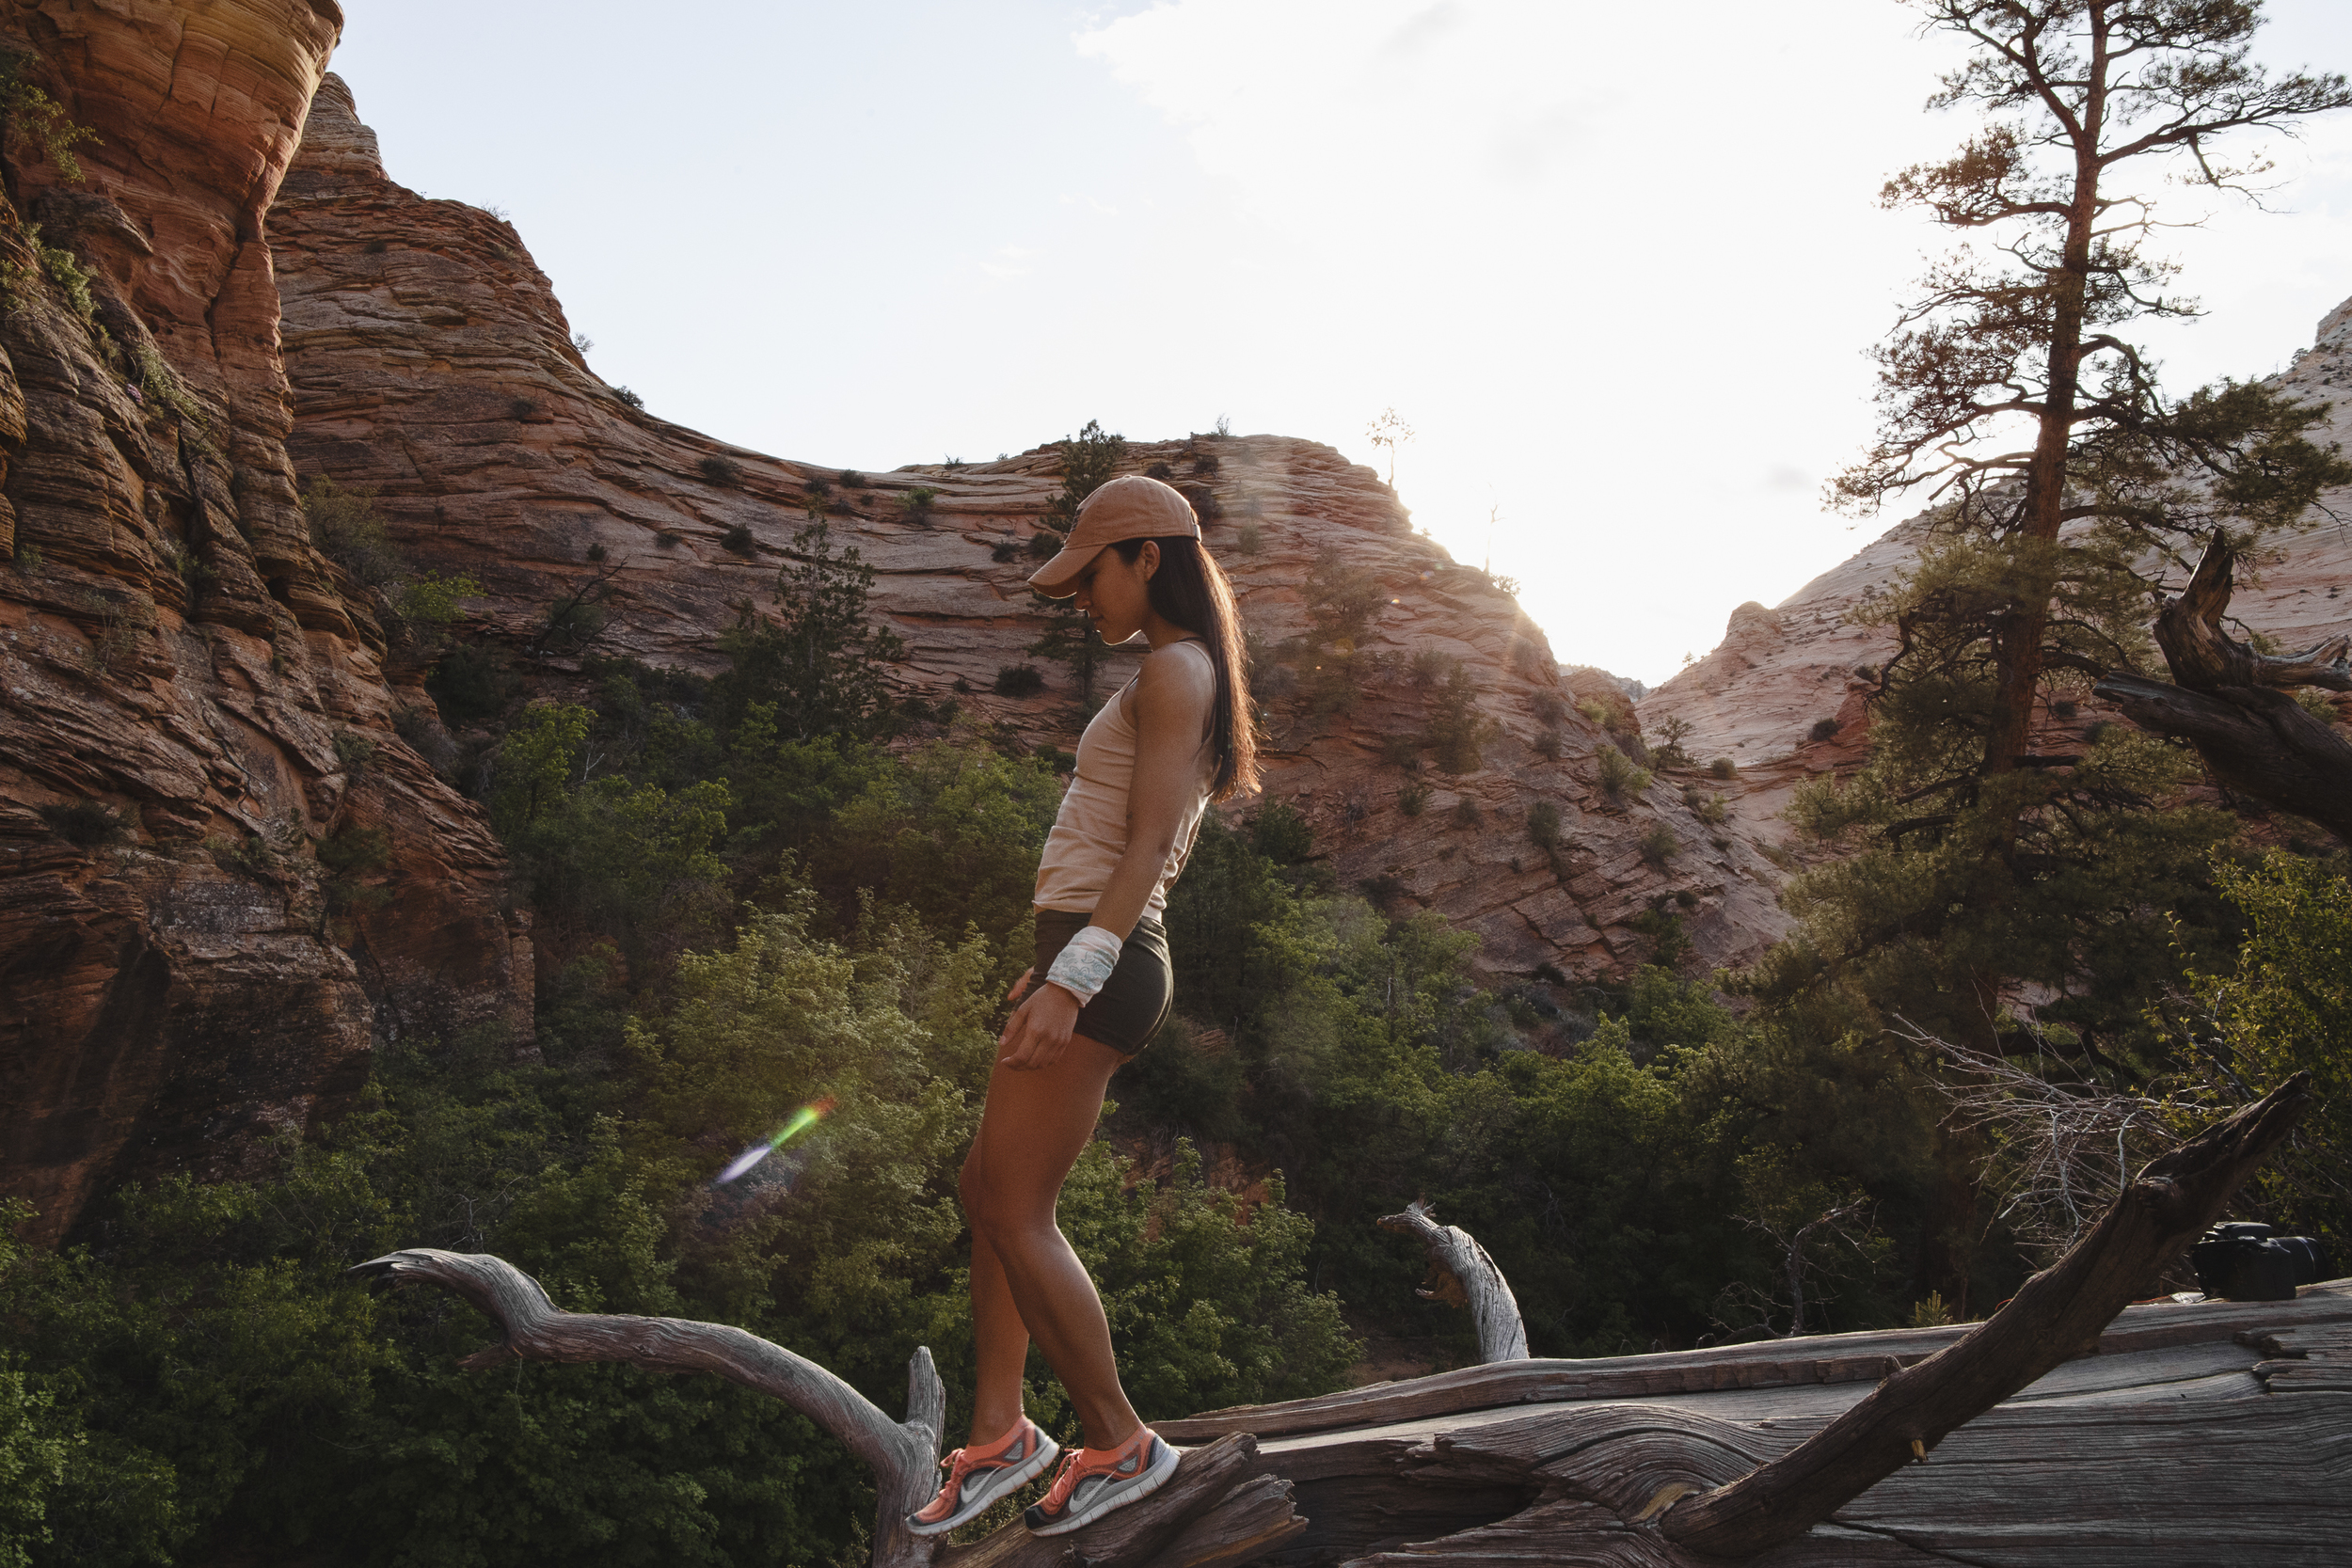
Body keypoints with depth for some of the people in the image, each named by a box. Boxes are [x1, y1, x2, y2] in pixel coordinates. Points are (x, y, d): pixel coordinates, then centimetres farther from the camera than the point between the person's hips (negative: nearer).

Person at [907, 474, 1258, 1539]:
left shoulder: (1174, 671, -10)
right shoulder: (1186, 682, 20)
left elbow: (1150, 844, -20)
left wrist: (1072, 977, -27)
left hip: (1100, 965, -10)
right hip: (1097, 962, 10)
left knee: (1016, 1212, -4)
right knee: (989, 1190, 12)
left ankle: (1120, 1444, 8)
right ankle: (999, 1432, 19)